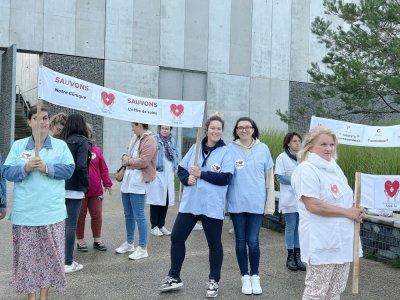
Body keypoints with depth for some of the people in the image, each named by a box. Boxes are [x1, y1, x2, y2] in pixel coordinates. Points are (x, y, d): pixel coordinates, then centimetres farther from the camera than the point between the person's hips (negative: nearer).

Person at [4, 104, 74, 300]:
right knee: (27, 254, 6)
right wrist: (26, 168, -18)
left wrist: (47, 168, -17)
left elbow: (69, 169, -3)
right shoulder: (18, 145, 7)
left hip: (52, 211, 0)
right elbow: (7, 172, 0)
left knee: (50, 254, 6)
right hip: (25, 211, 0)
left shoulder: (60, 145, 5)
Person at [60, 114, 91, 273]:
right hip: (75, 188, -5)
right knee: (71, 225, 0)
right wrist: (86, 185, -6)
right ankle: (68, 263, 6)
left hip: (60, 187, 5)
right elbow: (81, 166, -17)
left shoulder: (61, 140, 7)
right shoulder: (82, 140, -8)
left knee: (63, 223, 15)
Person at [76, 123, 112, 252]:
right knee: (80, 216, 9)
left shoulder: (96, 150, 5)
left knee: (97, 215, 10)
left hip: (96, 190, 3)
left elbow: (103, 168, 6)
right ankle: (80, 241, 23)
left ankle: (97, 240, 25)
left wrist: (107, 183, 4)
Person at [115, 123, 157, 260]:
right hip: (127, 180, 9)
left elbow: (143, 161, -22)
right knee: (128, 214, 18)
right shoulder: (135, 138, 14)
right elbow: (128, 153, 23)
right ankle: (129, 243, 32)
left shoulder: (149, 141, -14)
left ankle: (143, 248, 5)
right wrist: (125, 157, 0)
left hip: (138, 182, -9)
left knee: (139, 216, -4)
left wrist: (128, 161, -8)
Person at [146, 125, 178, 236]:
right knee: (156, 200, 0)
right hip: (157, 173, -6)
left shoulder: (172, 141, 12)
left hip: (169, 174, 6)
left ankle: (162, 225, 22)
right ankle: (154, 226, 10)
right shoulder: (154, 140, -7)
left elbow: (175, 155, 17)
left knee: (166, 201, 10)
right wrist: (154, 165, -18)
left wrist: (174, 166, 4)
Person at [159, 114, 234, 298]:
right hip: (189, 203, 4)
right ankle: (174, 277, 23)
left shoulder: (226, 153, -5)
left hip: (212, 206, -4)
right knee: (176, 237, 7)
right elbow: (181, 169, 10)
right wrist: (187, 179, -11)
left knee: (214, 243, 9)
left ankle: (213, 282, 26)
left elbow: (225, 178, -16)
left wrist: (201, 174, -18)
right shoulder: (195, 148, 8)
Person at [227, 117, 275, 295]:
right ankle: (245, 277, 24)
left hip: (257, 203, 0)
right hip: (237, 203, 0)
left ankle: (255, 276, 21)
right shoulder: (230, 149, 0)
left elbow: (269, 176, 6)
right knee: (241, 241, 9)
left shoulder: (263, 149, 3)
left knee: (253, 241, 2)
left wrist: (270, 202, 5)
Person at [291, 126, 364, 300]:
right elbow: (314, 205, -23)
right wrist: (347, 213, -16)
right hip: (321, 242, -9)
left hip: (342, 239, 9)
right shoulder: (306, 169, -14)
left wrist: (356, 211, 1)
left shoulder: (334, 168, 13)